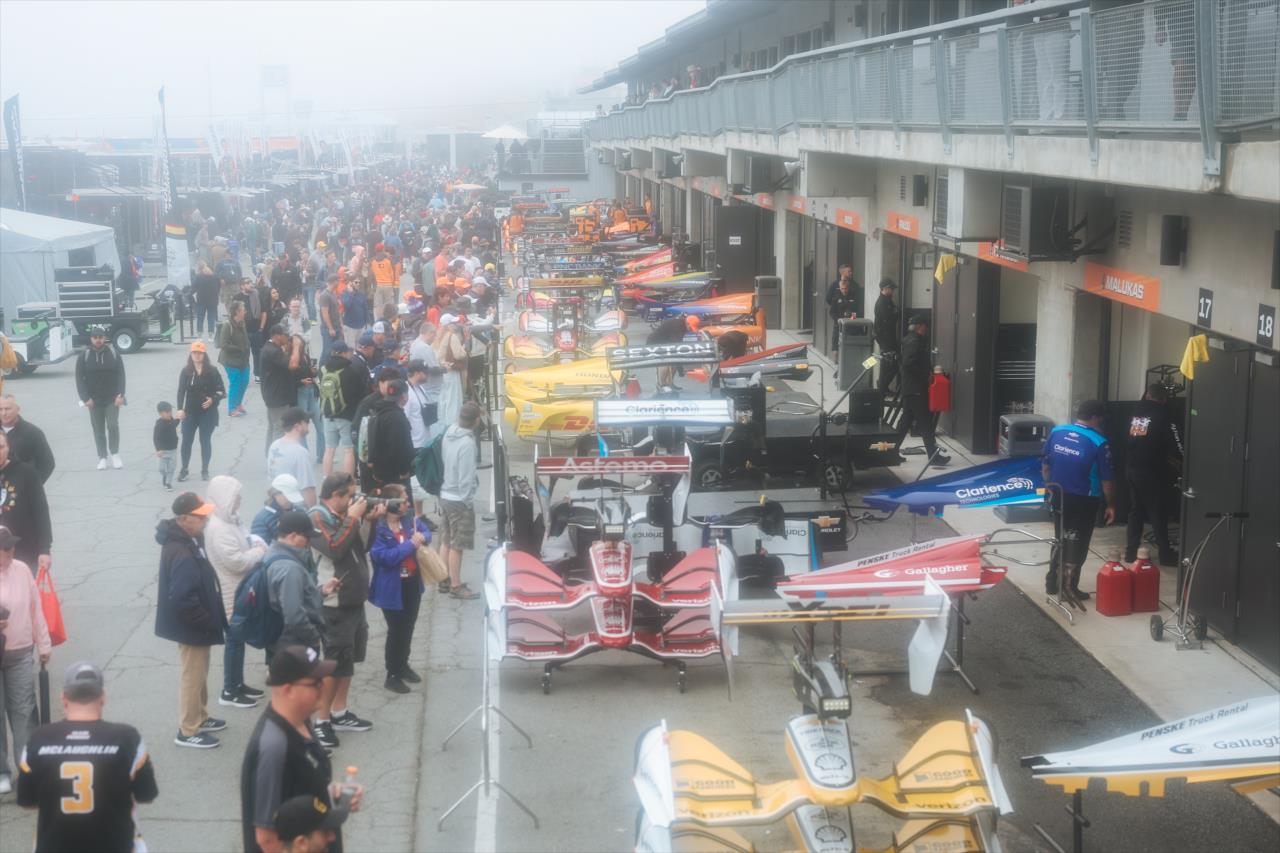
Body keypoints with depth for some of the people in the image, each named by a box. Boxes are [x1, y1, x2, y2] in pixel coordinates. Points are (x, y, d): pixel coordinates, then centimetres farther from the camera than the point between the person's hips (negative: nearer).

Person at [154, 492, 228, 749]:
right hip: (192, 626, -10)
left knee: (199, 673, 23)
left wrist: (210, 619, 15)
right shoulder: (182, 554, -30)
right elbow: (183, 600, -32)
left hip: (195, 623, 10)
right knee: (193, 676, 4)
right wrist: (207, 623, -20)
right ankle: (188, 731, 17)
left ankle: (200, 718, 39)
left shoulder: (188, 539, 2)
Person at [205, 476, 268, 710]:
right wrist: (260, 551, -13)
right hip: (231, 594, -10)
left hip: (240, 590, 10)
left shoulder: (230, 520, 7)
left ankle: (238, 684, 29)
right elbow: (237, 562, -27)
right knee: (234, 639, 0)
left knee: (239, 638, 18)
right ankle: (229, 692, 10)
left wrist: (257, 546, -1)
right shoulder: (218, 528, -24)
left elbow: (244, 543, 20)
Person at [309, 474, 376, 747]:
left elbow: (363, 546, 15)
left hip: (354, 599, 9)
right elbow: (335, 548, -28)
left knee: (349, 658, 17)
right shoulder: (316, 518, -14)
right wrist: (353, 518, -21)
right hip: (334, 604, -9)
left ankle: (339, 713, 29)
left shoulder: (345, 516, 8)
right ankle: (321, 720, 5)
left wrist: (371, 520, 0)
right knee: (335, 661, -5)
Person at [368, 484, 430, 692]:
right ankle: (392, 676, 17)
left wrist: (422, 537, -12)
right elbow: (384, 557, -30)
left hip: (412, 582, 7)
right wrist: (410, 544, -27)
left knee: (408, 627, 21)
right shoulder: (378, 529, -23)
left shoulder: (409, 518, -3)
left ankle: (403, 665, 40)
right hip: (392, 587, -7)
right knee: (396, 630, 2)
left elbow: (426, 531, 13)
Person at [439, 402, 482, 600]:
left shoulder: (450, 432, -1)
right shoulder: (467, 444, -24)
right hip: (459, 500, -8)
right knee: (457, 545, 2)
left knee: (447, 541, 18)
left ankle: (445, 580, 29)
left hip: (445, 494, 8)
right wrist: (468, 501, -13)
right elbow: (466, 477, -21)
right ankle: (456, 586, 10)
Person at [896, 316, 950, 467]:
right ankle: (934, 456, -7)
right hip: (916, 389, -10)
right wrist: (927, 374, -17)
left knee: (906, 421, 12)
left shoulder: (911, 340, 16)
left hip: (910, 388, 10)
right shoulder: (914, 341, -15)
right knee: (925, 423, -8)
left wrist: (930, 370, 9)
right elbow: (909, 364, -25)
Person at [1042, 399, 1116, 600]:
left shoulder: (1056, 432, -3)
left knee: (1060, 539, 21)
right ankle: (1070, 587, 15)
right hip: (1083, 501, -5)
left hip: (1058, 497, 5)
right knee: (1078, 544, 10)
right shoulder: (1099, 443, -15)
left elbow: (1045, 465, 5)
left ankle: (1053, 582, 26)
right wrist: (1111, 505, 1)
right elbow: (1106, 480, -10)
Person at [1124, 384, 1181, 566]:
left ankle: (1131, 551, 13)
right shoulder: (1162, 416, -10)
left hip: (1131, 469, 6)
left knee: (1135, 510, 14)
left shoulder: (1135, 413, 8)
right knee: (1158, 513, 2)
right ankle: (1165, 554, 8)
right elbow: (1175, 444, -12)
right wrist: (1177, 460, 10)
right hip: (1151, 471, -6)